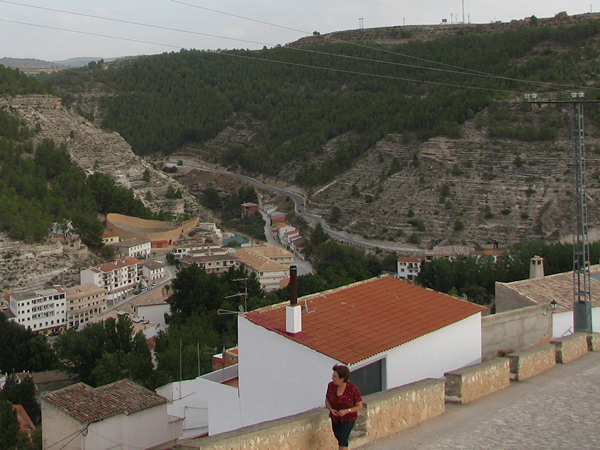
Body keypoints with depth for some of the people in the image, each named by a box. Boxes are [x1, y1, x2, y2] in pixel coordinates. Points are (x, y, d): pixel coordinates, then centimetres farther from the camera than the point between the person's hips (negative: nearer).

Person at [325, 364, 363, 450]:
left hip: (348, 419, -4)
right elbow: (327, 400, 3)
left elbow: (359, 406, -13)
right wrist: (331, 409, -17)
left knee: (342, 440, -15)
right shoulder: (331, 386, -12)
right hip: (335, 418, 4)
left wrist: (346, 411, -27)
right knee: (339, 439, 15)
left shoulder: (353, 389, -22)